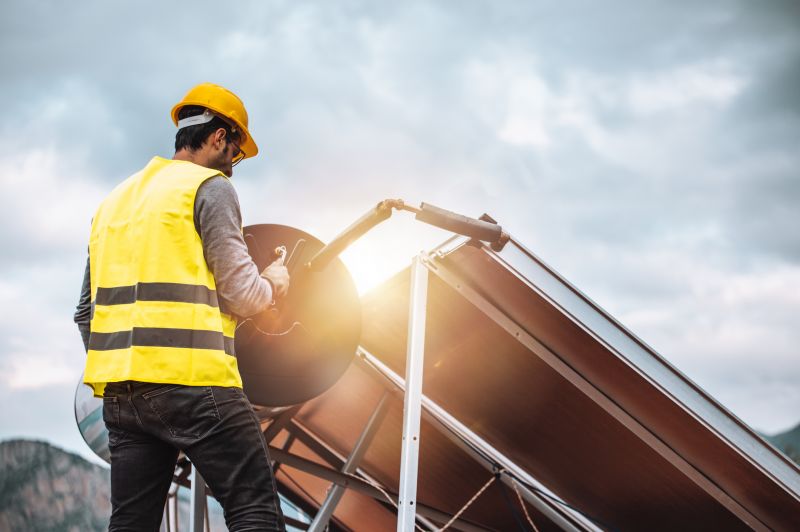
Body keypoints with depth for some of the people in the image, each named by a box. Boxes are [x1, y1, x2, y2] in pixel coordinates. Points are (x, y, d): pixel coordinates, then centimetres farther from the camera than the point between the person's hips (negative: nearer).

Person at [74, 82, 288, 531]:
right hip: (192, 381, -7)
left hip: (120, 391, 8)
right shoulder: (211, 187, 0)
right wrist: (273, 285, 15)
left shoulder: (114, 202, 22)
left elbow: (86, 311, 22)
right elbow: (241, 296, -6)